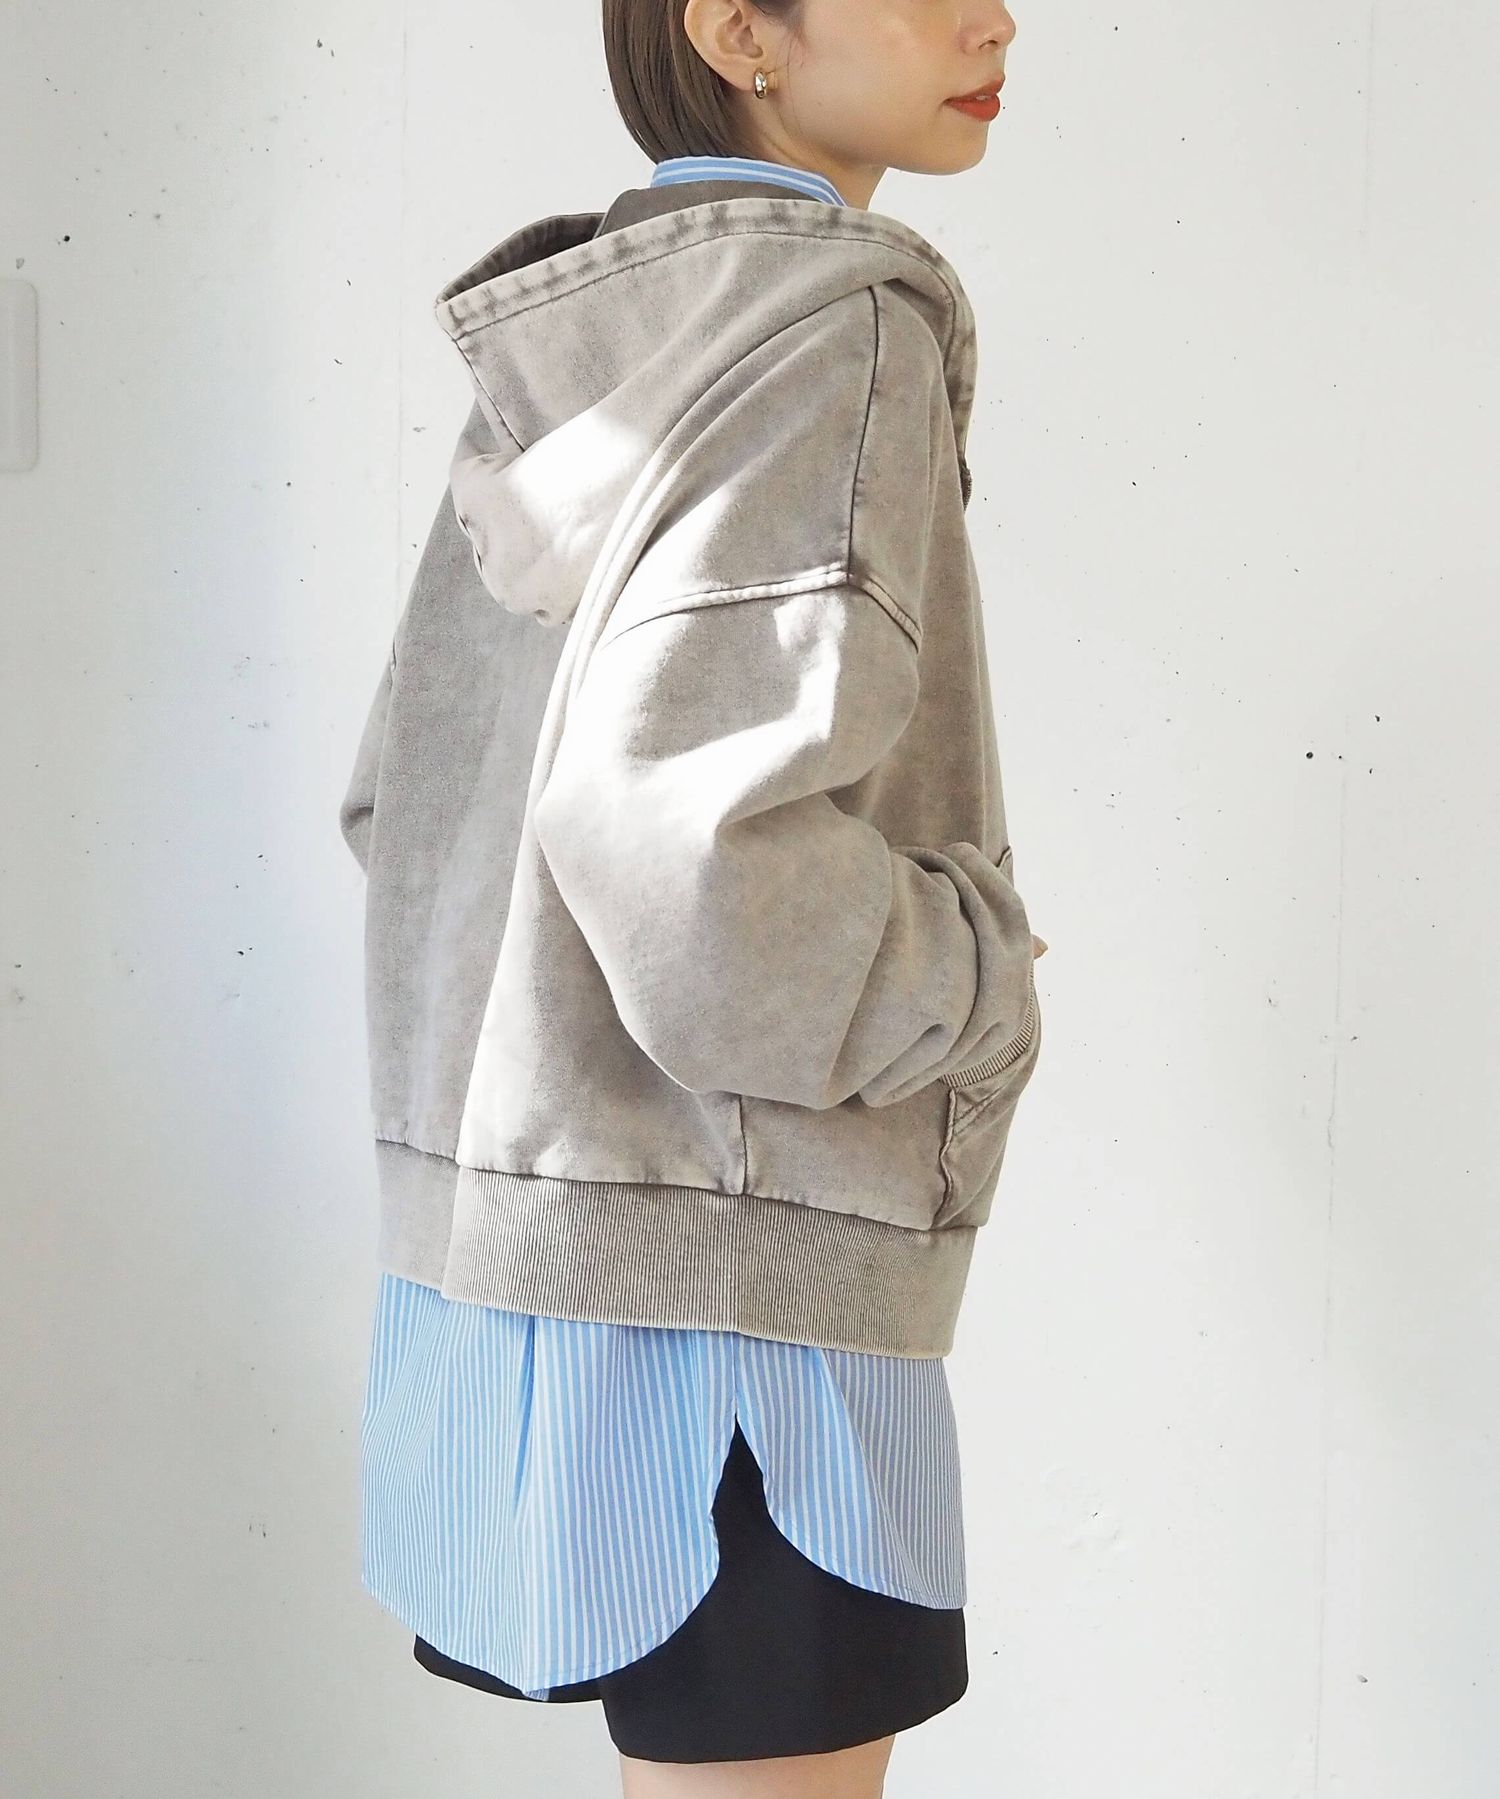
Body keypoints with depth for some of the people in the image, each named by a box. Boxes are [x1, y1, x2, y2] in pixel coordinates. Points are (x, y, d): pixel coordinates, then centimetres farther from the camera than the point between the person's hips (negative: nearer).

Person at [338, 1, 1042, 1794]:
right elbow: (713, 864, -28)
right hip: (718, 1264, -9)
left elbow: (397, 805, 16)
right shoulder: (831, 326, -15)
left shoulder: (560, 371, 12)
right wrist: (975, 970, -10)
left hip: (532, 1230, 9)